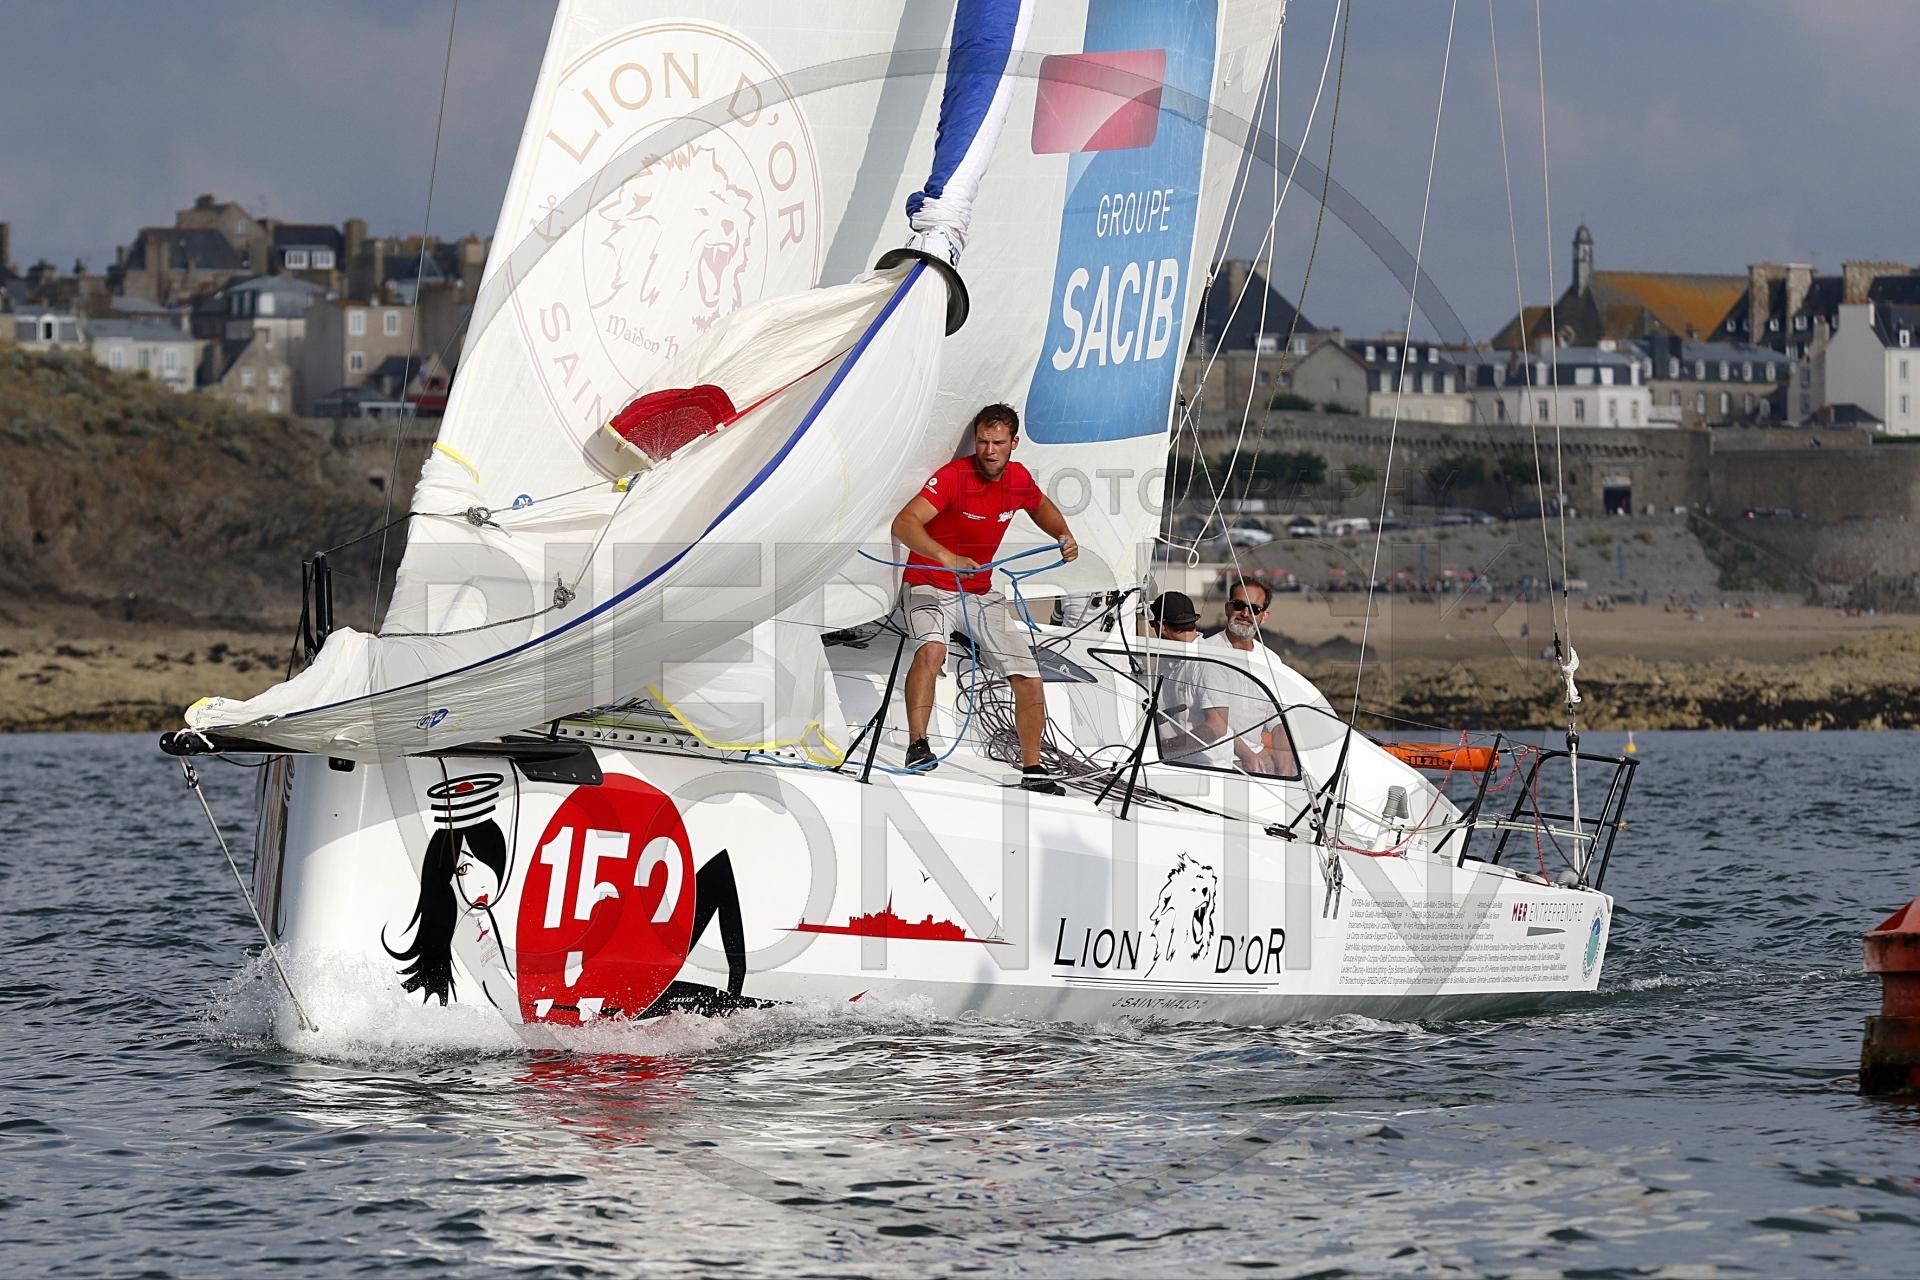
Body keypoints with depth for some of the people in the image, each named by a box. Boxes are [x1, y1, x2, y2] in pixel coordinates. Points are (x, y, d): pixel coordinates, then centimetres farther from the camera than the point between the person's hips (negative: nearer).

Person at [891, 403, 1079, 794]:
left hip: (981, 593, 6)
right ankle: (917, 746, -35)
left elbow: (1042, 507, 24)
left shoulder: (1019, 479, -2)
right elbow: (903, 524, -34)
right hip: (931, 586, -6)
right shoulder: (954, 476, -21)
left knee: (1029, 679, 0)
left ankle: (1032, 770, 15)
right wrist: (946, 557, -50)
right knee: (932, 648, -37)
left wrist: (1063, 537, 3)